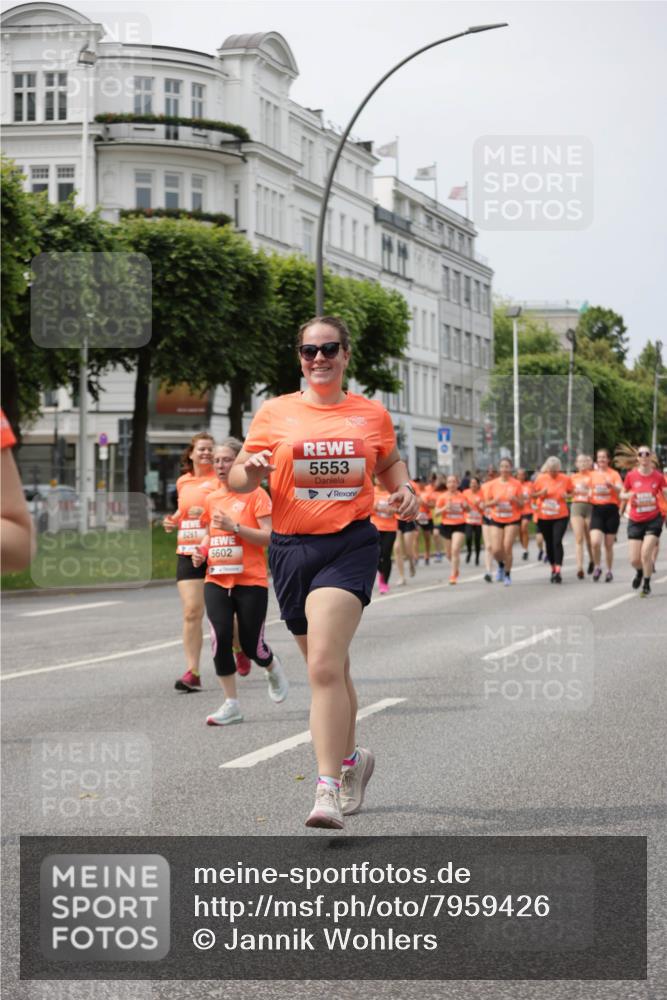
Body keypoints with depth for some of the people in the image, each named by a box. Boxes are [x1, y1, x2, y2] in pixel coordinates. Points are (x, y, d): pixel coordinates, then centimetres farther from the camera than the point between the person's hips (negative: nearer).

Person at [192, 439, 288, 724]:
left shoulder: (255, 495, -6)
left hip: (251, 581, -4)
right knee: (220, 637, -11)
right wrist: (201, 551, 6)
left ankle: (273, 668, 37)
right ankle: (231, 704, -3)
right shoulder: (211, 499, 11)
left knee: (251, 645, 0)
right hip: (216, 580, 4)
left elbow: (270, 537, -13)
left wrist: (234, 526, -22)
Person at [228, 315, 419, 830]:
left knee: (324, 665, -18)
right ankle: (352, 758, 39)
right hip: (291, 548, 3)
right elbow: (237, 478, 7)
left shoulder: (372, 414, 8)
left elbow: (391, 461, 26)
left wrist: (405, 490, 5)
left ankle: (328, 788, -20)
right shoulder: (274, 413, 6)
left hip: (351, 545, -3)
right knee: (329, 666, 15)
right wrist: (251, 470, -16)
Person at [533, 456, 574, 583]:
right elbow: (533, 494, 6)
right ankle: (553, 569, 29)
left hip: (560, 517, -2)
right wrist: (541, 493, -15)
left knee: (557, 542, -16)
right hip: (544, 517, 2)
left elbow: (572, 492, 8)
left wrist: (567, 496, -14)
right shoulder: (541, 479, -3)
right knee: (549, 543, 11)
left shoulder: (565, 479, -5)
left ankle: (558, 571, -18)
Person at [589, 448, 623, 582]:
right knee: (595, 542, -15)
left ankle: (609, 571, 21)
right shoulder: (592, 474, 9)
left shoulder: (614, 474, 0)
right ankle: (597, 567, 6)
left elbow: (620, 490, -13)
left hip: (611, 510, -2)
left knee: (609, 545, 5)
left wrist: (611, 485, -32)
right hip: (597, 510, 2)